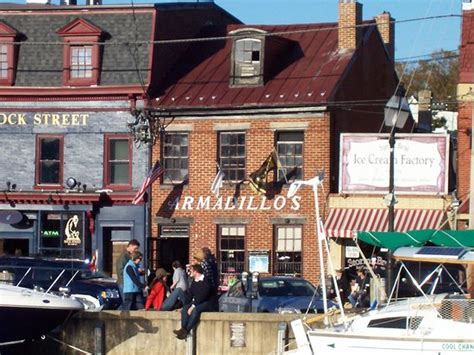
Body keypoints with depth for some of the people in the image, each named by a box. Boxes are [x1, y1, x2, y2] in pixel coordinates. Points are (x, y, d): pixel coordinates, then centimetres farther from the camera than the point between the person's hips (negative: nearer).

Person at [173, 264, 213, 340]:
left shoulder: (205, 281, -13)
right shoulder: (194, 282, 14)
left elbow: (202, 296, -21)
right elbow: (190, 295, 13)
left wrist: (193, 306, -25)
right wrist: (186, 305, -1)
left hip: (206, 303, -8)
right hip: (195, 302, 8)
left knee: (195, 310, -36)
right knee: (184, 309, -19)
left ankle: (187, 331, -39)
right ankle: (183, 329, -36)